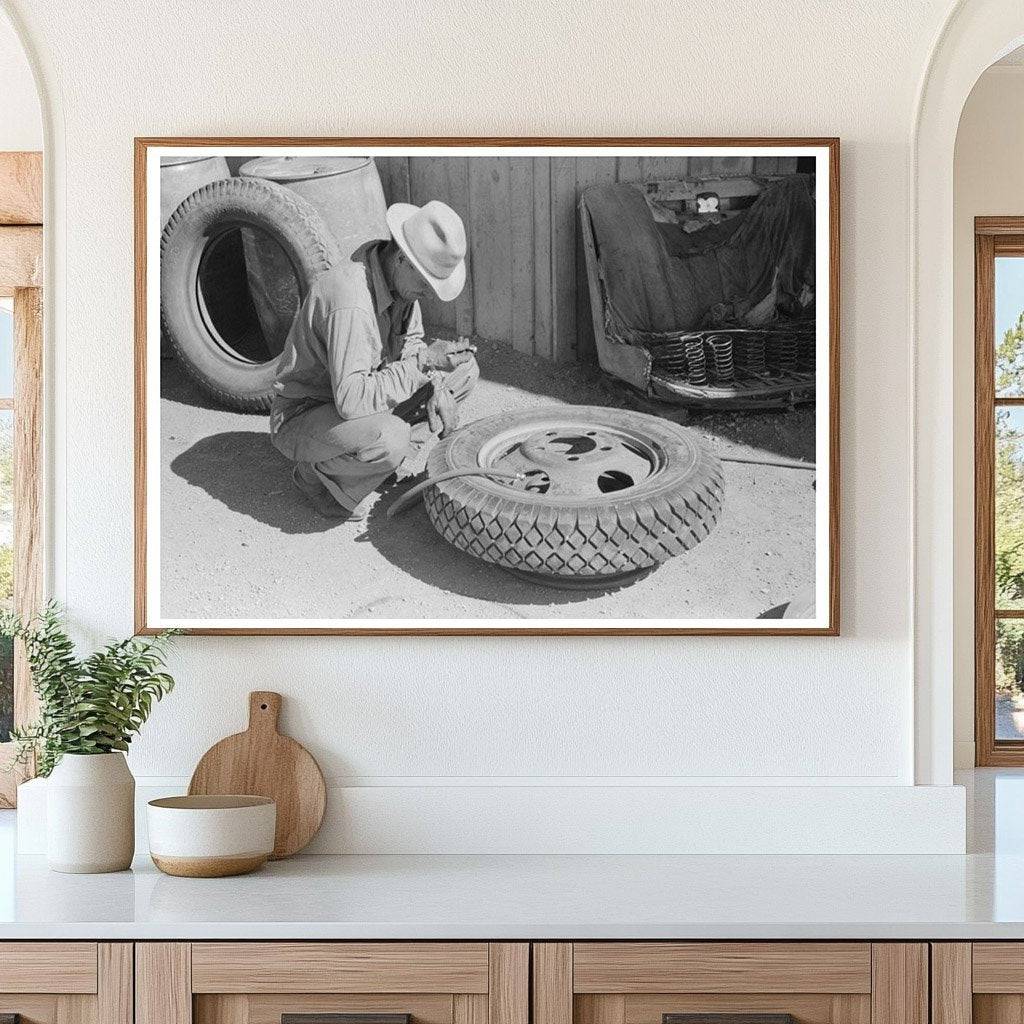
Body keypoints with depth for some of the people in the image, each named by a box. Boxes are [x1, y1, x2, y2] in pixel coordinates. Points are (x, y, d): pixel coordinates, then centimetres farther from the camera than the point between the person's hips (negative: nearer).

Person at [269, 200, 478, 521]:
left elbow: (410, 343, 11)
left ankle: (395, 455, 8)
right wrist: (423, 361, -38)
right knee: (391, 440, -39)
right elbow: (352, 401, -39)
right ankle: (316, 474, -7)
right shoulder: (350, 303, -35)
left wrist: (436, 389, -9)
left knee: (464, 370, 2)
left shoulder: (400, 275, -6)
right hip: (301, 416, -9)